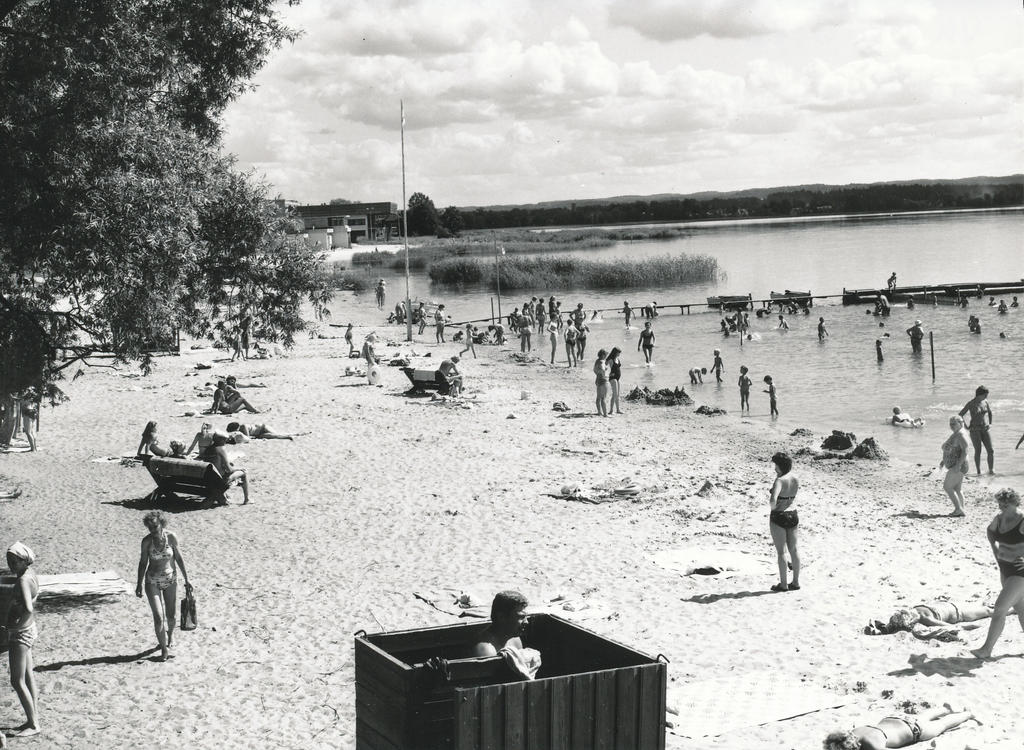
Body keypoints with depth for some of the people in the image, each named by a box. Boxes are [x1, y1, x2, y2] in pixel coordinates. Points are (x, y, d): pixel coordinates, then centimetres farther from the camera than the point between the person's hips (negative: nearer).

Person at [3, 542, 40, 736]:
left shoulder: (23, 581, -25)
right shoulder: (30, 573, 3)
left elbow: (28, 609, -39)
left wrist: (16, 626, -22)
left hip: (20, 633, -10)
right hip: (29, 630, 10)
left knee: (17, 682, -2)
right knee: (28, 676, 16)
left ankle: (33, 724, 4)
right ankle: (32, 719, 24)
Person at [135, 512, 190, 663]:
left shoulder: (171, 537, -10)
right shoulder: (147, 541, -11)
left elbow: (179, 558, 0)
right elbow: (143, 563, -1)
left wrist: (186, 579, 3)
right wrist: (139, 585, 2)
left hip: (170, 579, 1)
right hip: (153, 582, -1)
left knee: (170, 616, 13)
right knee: (158, 617, -10)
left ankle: (170, 636, 44)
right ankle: (164, 650, 0)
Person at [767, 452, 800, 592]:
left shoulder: (779, 480, -20)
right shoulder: (796, 479, 2)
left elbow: (773, 500, -35)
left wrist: (772, 505, -13)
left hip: (778, 516, -7)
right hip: (793, 515, 7)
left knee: (781, 551, 1)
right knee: (793, 549, 14)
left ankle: (783, 584, 5)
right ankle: (796, 582, 20)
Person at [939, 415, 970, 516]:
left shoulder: (960, 435, -14)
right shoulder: (954, 435, 18)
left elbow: (965, 451, -22)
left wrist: (958, 464, -28)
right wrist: (943, 461, 19)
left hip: (959, 467, -10)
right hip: (955, 467, 10)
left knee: (947, 486, -11)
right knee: (957, 489, 10)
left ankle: (958, 508, -10)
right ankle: (960, 510, 11)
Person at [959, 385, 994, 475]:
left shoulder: (985, 402, 6)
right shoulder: (970, 404, -9)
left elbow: (990, 412, 25)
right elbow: (960, 415, -5)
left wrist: (990, 423, 17)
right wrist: (966, 427, -6)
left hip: (985, 430, 5)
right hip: (975, 430, -4)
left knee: (990, 450, -6)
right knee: (978, 451, -10)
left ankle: (991, 470, 1)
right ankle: (978, 472, -2)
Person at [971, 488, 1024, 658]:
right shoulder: (1000, 518, 2)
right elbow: (990, 530, 24)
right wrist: (995, 549, 11)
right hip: (1005, 569, 9)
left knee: (1000, 608, -11)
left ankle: (986, 650, -6)